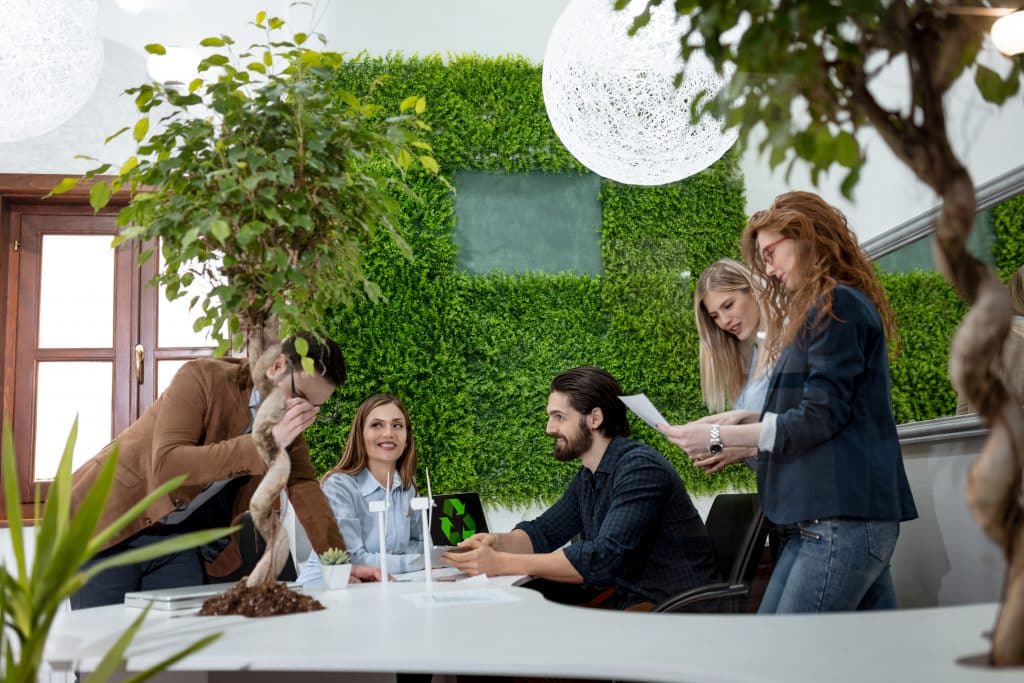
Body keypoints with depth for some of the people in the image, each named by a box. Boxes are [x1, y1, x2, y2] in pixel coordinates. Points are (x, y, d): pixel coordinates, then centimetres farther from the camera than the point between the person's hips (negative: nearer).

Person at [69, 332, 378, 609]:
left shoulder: (288, 424, -2)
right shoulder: (202, 378, -22)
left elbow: (305, 488, -6)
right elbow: (165, 464, -32)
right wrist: (263, 444, -39)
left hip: (178, 539, 5)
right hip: (110, 521, -5)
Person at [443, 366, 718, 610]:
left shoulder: (640, 468, -18)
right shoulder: (587, 478, 12)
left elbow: (604, 557, -28)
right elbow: (543, 532, 15)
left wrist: (502, 563, -28)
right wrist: (497, 542, -9)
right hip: (623, 603, 8)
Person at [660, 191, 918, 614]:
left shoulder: (837, 304, -8)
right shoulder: (829, 308, 22)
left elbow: (820, 417, -14)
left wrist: (719, 437, -10)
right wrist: (747, 419, 9)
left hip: (840, 520, -10)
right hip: (854, 515, 10)